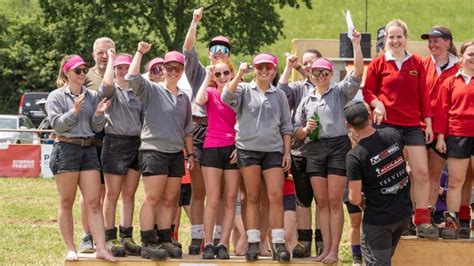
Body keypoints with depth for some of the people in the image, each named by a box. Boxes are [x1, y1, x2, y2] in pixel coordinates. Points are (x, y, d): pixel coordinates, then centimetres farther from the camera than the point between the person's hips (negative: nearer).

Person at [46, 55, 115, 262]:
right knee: (66, 203, 2)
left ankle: (101, 248, -7)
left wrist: (99, 114, -9)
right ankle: (70, 249, 7)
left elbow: (97, 128, 11)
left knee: (93, 202, -3)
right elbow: (57, 125, -9)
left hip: (88, 149, 4)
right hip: (66, 149, -4)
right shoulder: (56, 97, 1)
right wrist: (74, 111, -22)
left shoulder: (92, 96, 12)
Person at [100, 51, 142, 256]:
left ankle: (126, 237, 11)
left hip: (136, 143, 5)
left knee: (129, 194, 7)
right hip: (115, 141, -5)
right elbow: (107, 83, -24)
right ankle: (110, 238, 1)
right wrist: (111, 59, -9)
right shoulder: (112, 91, 0)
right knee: (112, 194, -2)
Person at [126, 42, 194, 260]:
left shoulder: (184, 98, 17)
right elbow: (132, 78, -19)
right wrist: (140, 52, -15)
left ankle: (165, 241, 12)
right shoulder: (151, 90, 0)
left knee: (169, 201, 7)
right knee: (152, 199, -9)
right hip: (153, 151, -6)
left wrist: (190, 154, 18)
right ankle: (148, 244, -9)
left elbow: (187, 130, 22)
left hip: (176, 154, 6)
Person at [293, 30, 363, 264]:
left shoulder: (340, 92, 7)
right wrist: (305, 129, -4)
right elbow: (296, 132, 18)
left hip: (338, 146, -4)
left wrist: (356, 45, -13)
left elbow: (357, 72, -8)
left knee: (334, 201, -7)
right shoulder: (306, 101, 17)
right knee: (322, 202, 4)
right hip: (314, 150, 4)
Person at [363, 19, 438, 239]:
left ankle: (422, 222, 0)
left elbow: (423, 95, 9)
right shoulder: (378, 64, 2)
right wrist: (377, 104, -15)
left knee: (422, 172, -6)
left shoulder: (417, 64, 8)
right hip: (386, 123, -2)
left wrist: (428, 123, 6)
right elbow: (367, 91, 5)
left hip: (412, 125, 2)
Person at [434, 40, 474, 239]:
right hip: (457, 136, 0)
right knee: (455, 181, 3)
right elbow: (442, 111, 4)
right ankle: (452, 222, 6)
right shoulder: (450, 83, 6)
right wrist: (440, 136, -1)